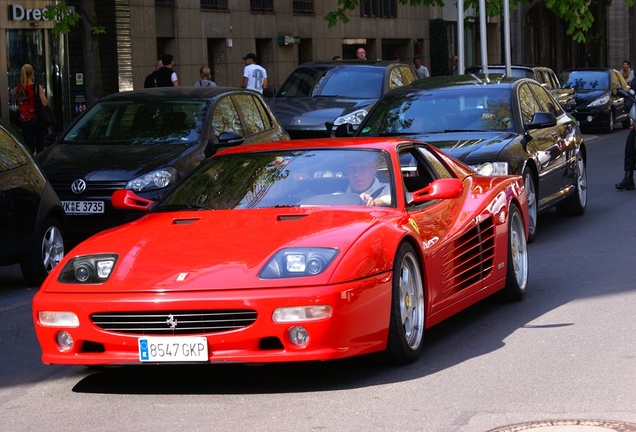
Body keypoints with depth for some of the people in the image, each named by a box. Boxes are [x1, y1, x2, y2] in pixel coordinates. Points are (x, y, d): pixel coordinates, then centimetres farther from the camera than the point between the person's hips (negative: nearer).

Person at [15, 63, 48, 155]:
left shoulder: (18, 88, -1)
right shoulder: (37, 87, -12)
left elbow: (19, 104, 10)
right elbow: (45, 103, -13)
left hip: (24, 121, 3)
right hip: (37, 119, -3)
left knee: (29, 147, 5)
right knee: (40, 147, 7)